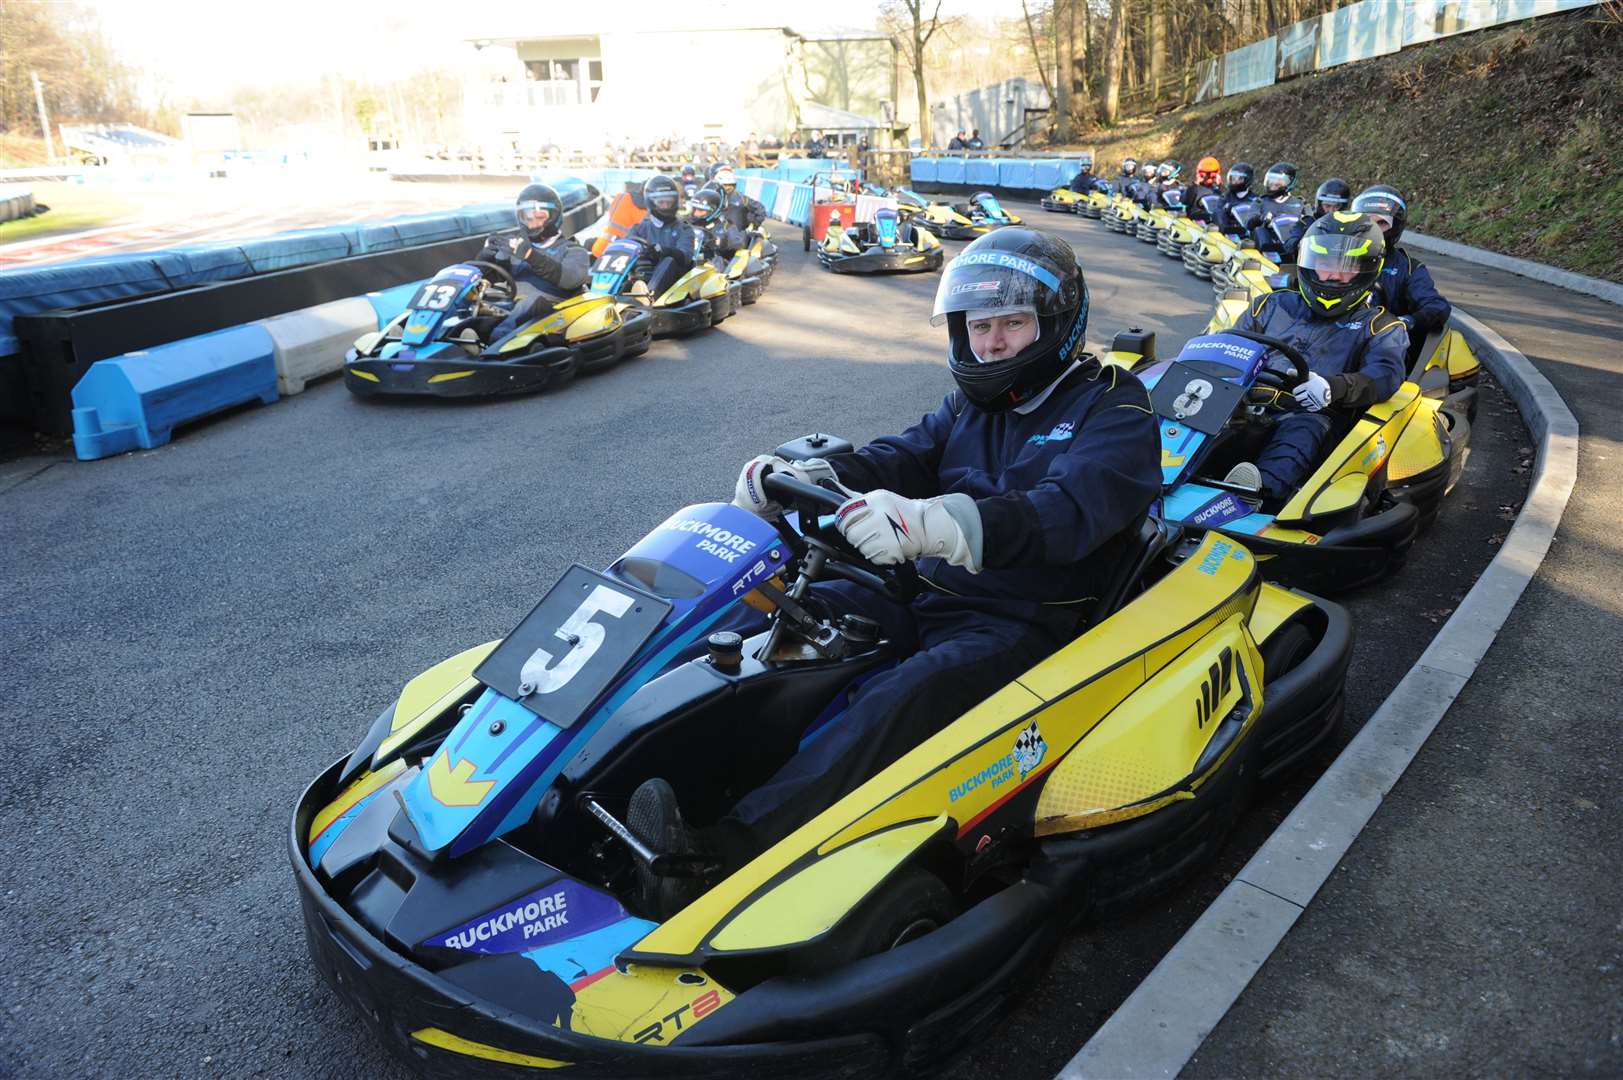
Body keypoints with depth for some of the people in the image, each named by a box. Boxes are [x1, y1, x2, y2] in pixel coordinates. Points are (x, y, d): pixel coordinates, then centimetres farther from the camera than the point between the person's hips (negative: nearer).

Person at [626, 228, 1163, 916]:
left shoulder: (1113, 407, -4)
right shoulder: (974, 401, 17)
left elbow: (1070, 509, -24)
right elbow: (905, 457, 3)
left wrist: (933, 523, -42)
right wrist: (803, 476, -20)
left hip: (1022, 626, -6)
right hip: (929, 596, 7)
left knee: (903, 699, -36)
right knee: (766, 618, -14)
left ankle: (721, 852, -47)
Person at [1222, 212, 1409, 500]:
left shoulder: (1379, 328, 19)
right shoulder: (1273, 306, 30)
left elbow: (1386, 373, -1)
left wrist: (1334, 387, -25)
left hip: (1311, 414, -2)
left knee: (1304, 428, -40)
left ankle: (1262, 485, -68)